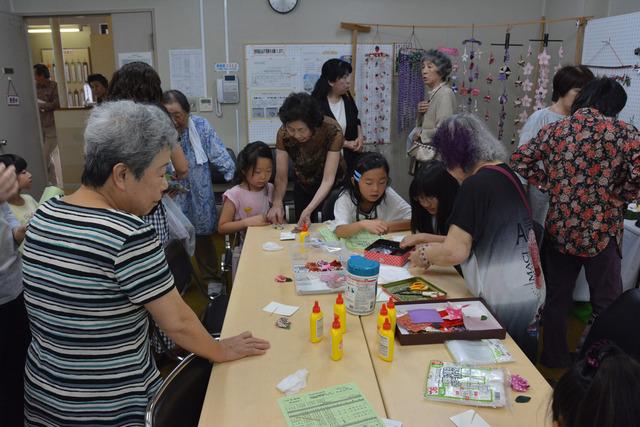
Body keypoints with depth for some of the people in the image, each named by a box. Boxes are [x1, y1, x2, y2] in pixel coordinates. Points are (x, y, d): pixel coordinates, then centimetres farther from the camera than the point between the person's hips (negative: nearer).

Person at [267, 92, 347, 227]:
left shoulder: (332, 130, -31)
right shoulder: (283, 134, -25)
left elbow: (328, 180, -34)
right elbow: (281, 177, -23)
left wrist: (308, 210, -47)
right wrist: (277, 203, -42)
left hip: (333, 186, -2)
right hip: (303, 185, 2)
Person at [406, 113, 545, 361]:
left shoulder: (476, 185, -18)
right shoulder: (506, 174, 9)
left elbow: (456, 252, -19)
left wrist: (424, 254, 0)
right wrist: (435, 246, 15)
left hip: (504, 301, -9)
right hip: (529, 293, 9)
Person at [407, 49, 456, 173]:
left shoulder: (445, 93, -15)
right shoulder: (431, 93, 10)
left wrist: (420, 134, -8)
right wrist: (420, 111, -2)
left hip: (434, 156, -8)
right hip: (423, 154, 8)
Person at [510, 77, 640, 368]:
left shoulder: (555, 129, 3)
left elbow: (519, 160, 5)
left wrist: (550, 185, 8)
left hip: (559, 229, 4)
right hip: (600, 232, -3)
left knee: (557, 299, 19)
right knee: (607, 305, 14)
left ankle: (554, 360, 34)